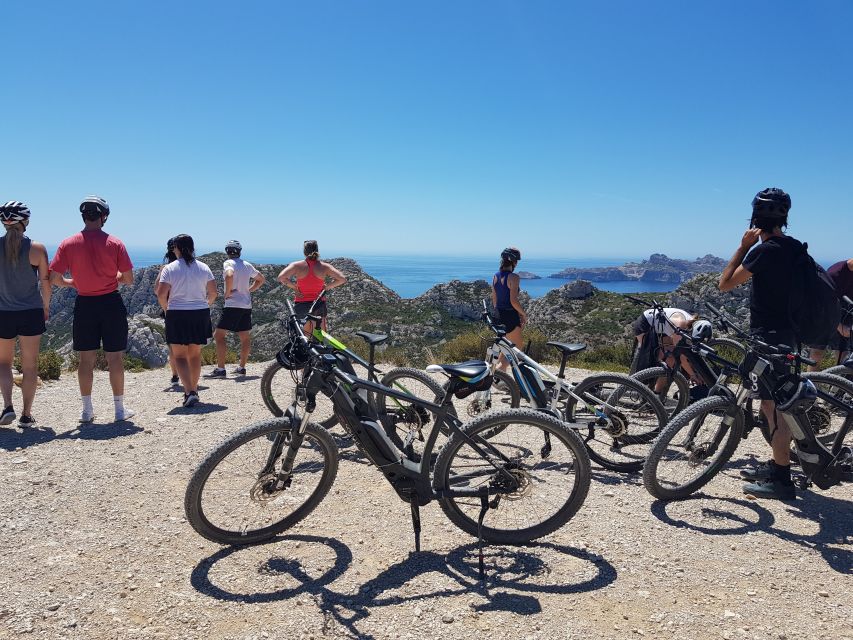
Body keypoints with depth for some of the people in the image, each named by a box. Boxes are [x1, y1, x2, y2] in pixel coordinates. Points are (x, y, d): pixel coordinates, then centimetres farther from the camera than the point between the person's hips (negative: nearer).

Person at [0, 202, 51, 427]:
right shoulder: (36, 248, -8)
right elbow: (45, 282, -3)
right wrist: (46, 307, 12)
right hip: (31, 313, -1)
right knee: (30, 365, 8)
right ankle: (26, 414, 11)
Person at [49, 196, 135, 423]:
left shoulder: (68, 244, -3)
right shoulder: (114, 243, -7)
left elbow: (54, 278, -5)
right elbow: (129, 279, -6)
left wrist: (72, 283, 14)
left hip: (85, 304, 2)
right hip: (111, 303, -1)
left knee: (86, 359, 10)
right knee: (115, 358, 6)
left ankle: (87, 411, 17)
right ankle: (120, 409, 13)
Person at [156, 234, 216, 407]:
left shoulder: (169, 268, -6)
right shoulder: (203, 268, 3)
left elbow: (161, 294, -11)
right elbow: (213, 293, 1)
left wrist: (166, 308, 7)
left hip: (177, 316, -3)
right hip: (200, 315, 3)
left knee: (180, 356, 2)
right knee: (195, 354, 16)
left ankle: (189, 392, -13)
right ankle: (194, 389, 26)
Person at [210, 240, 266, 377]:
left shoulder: (228, 263, -8)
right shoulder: (247, 265, 13)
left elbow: (229, 275, -30)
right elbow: (261, 279, 24)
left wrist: (227, 292, -17)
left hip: (233, 305, -7)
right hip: (247, 305, 7)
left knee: (219, 335, -3)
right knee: (245, 338, 12)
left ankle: (220, 369, -7)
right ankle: (241, 367, 19)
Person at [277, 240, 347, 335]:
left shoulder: (297, 265, -8)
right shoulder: (324, 266, -6)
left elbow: (281, 278, -20)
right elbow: (343, 279, -12)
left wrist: (294, 287, -7)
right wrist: (327, 287, -1)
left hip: (301, 305, 0)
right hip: (319, 305, 1)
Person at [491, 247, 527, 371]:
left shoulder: (495, 276, 7)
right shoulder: (513, 277, -17)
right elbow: (514, 301, -21)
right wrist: (524, 314, -8)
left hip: (499, 315, 8)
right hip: (511, 316, -8)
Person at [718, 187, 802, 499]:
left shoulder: (765, 250, -18)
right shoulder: (796, 247, 10)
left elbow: (725, 283, -12)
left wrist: (743, 245, -6)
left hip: (770, 336, -10)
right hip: (788, 332, 10)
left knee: (773, 406, -5)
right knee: (776, 403, 18)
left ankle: (781, 479, 0)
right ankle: (776, 465, 29)